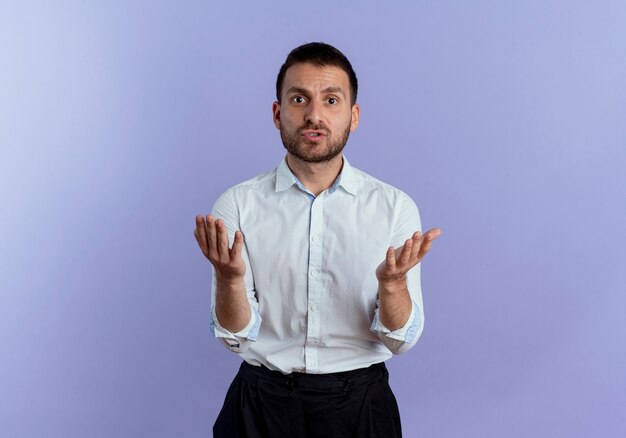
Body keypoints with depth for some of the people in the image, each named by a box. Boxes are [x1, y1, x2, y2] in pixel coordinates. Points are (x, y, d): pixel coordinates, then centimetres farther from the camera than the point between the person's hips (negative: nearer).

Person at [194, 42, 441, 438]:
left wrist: (392, 282, -26)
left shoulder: (395, 207, -6)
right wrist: (228, 278, -26)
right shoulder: (238, 205, -6)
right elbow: (236, 338, -7)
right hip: (262, 404, 0)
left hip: (359, 404, 1)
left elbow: (401, 340, -6)